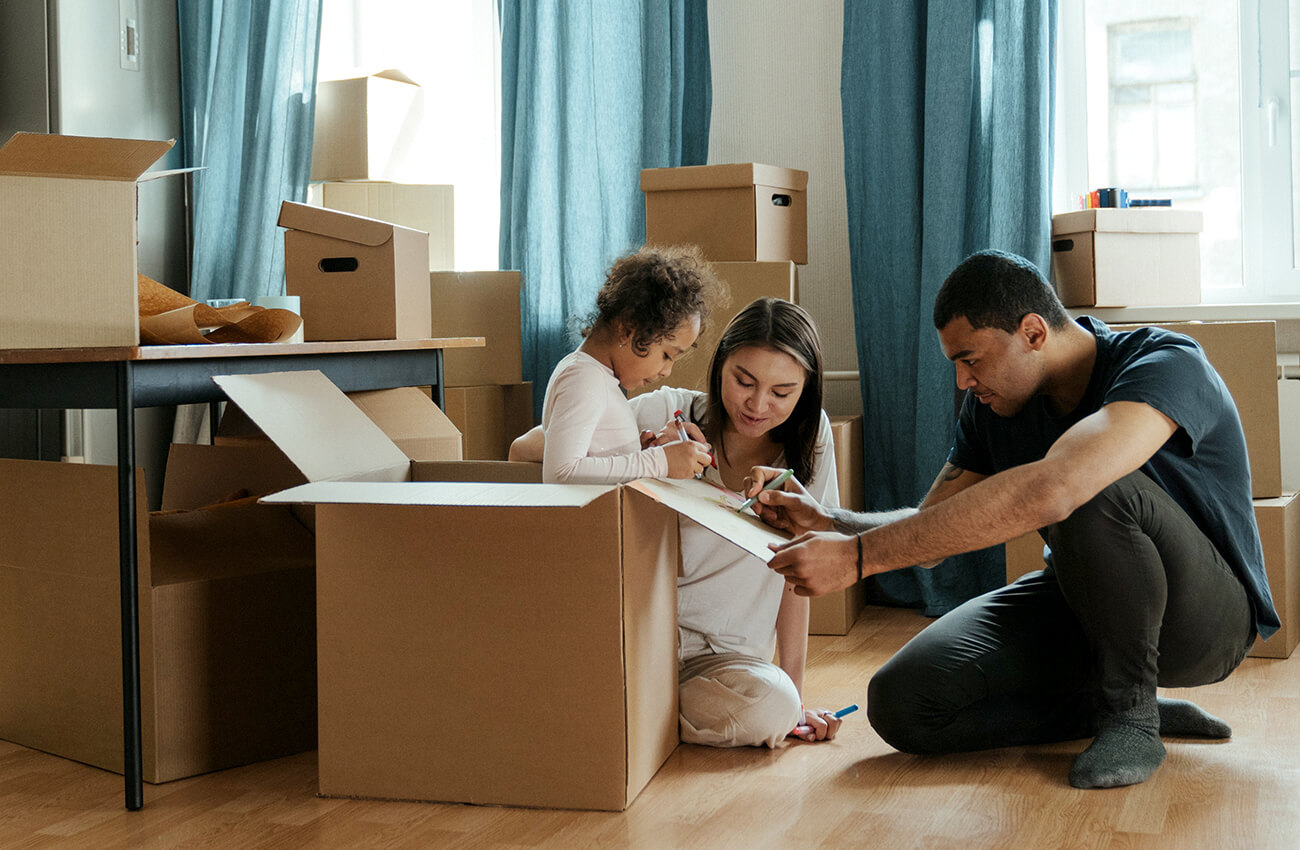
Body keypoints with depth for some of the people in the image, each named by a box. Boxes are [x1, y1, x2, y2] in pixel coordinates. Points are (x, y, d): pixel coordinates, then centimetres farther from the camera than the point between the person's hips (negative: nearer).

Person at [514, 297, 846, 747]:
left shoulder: (808, 436, 0)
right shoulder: (667, 413, -6)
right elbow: (523, 451, -9)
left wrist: (795, 693, 0)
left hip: (722, 655, 2)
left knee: (773, 707, -31)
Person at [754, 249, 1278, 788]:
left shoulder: (1167, 365, -27)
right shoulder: (993, 405, -3)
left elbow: (1048, 491, -45)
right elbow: (930, 528, 3)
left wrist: (859, 555, -45)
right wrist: (827, 522, -19)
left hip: (1203, 612, -6)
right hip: (1081, 604, 7)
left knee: (1094, 494, -38)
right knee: (901, 703, -15)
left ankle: (1131, 711, -15)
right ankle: (1125, 704, 0)